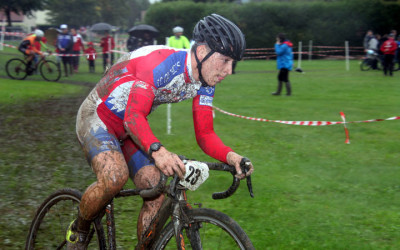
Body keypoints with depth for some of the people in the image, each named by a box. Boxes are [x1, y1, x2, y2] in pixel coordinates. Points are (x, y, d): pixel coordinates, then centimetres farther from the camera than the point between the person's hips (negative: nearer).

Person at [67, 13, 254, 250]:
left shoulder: (204, 83, -8)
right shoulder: (162, 62, -33)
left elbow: (205, 135, -6)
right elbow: (133, 117, -41)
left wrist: (231, 156, -28)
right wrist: (157, 150, -60)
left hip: (130, 130, 7)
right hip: (97, 118, -7)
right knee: (115, 177, -32)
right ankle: (79, 231, -4)